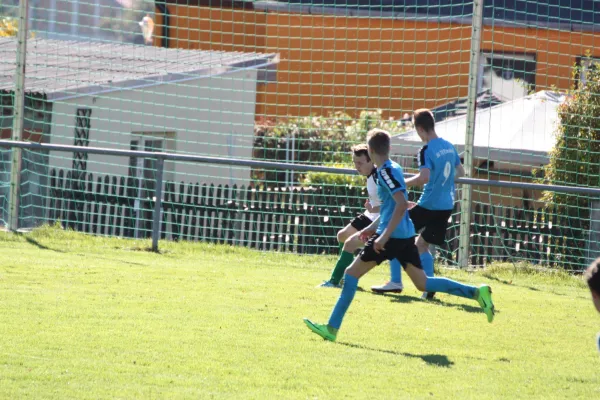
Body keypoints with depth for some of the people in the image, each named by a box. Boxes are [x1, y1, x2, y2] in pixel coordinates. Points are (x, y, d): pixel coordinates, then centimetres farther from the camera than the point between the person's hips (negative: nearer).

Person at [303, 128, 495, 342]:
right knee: (423, 283, 10)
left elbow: (402, 204, -24)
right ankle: (477, 292, 0)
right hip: (406, 235, 9)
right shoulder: (392, 168, 15)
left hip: (392, 236, -9)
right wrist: (373, 227, 30)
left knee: (352, 273, -1)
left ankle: (332, 328, 0)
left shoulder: (386, 171, -13)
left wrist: (384, 235, -26)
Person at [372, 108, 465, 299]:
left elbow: (425, 177, -28)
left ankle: (395, 281, 3)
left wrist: (402, 183, -16)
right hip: (446, 206, 7)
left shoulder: (427, 151, -16)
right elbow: (460, 172, 20)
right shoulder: (448, 146, 8)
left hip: (429, 205, -7)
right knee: (422, 244, 18)